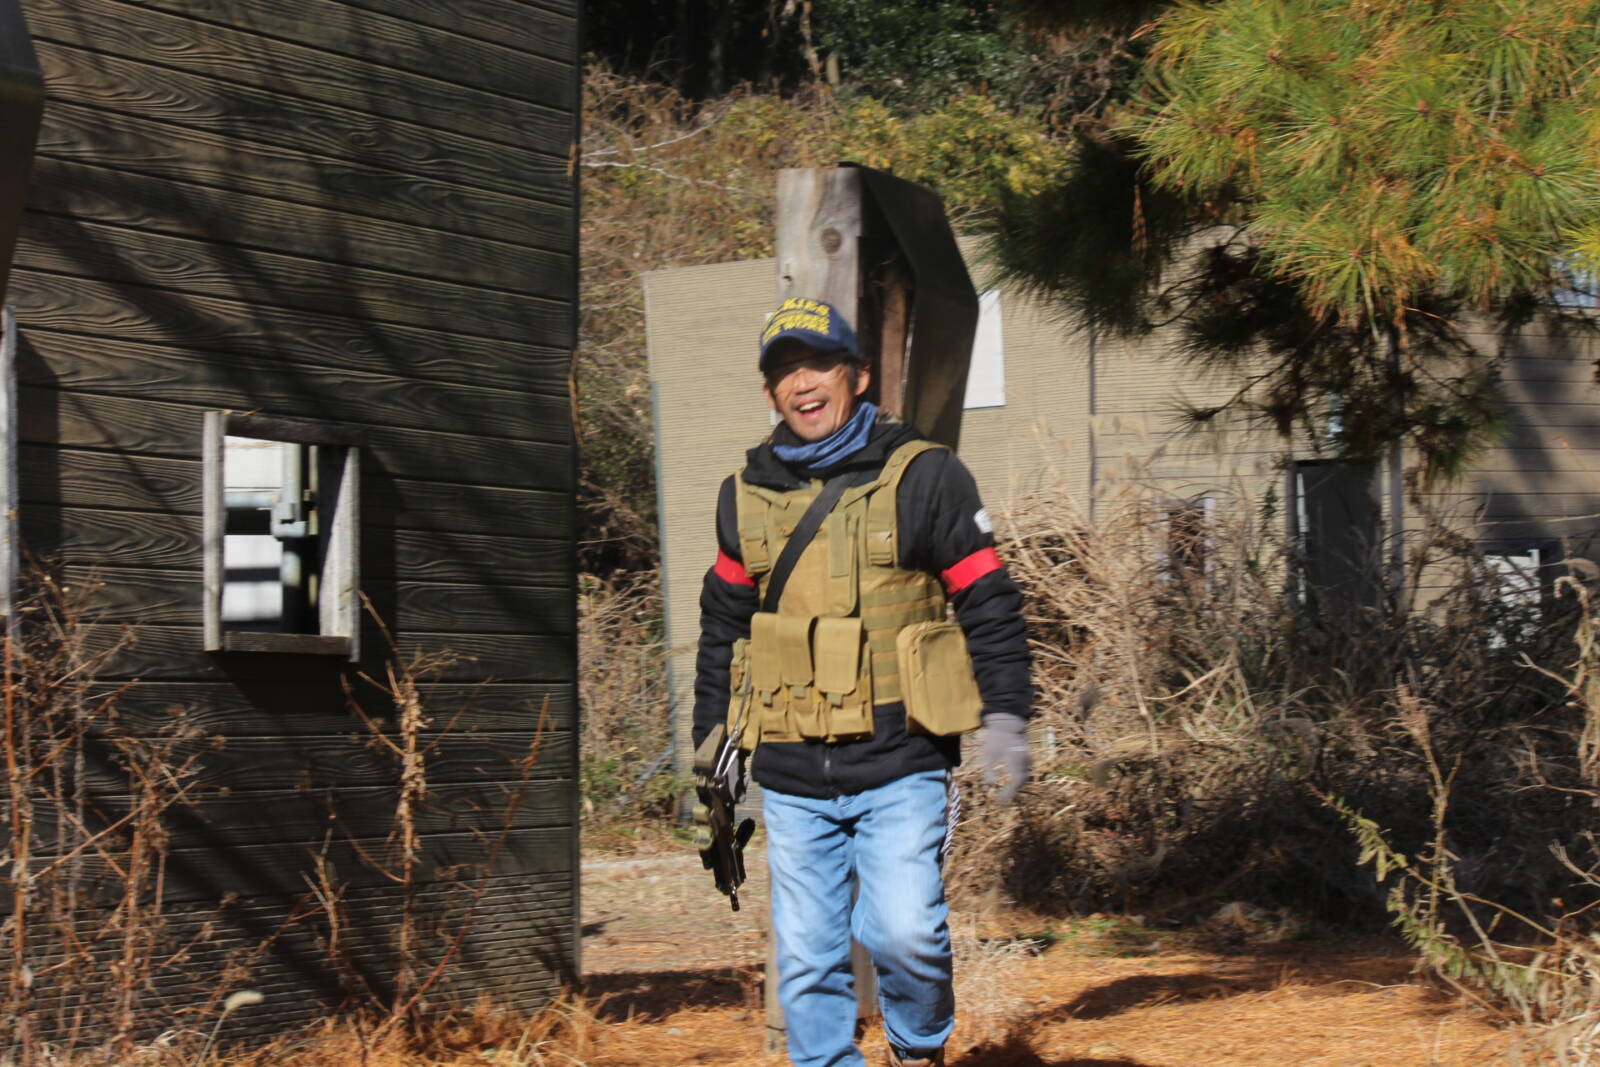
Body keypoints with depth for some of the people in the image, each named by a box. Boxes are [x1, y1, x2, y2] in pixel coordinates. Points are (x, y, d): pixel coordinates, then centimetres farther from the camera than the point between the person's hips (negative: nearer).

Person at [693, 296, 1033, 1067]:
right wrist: (710, 743, 20)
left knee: (903, 931, -15)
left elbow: (988, 602, 1)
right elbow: (723, 623, 21)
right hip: (792, 779, 4)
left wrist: (1005, 715, -7)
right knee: (806, 961, 3)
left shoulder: (922, 476, 0)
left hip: (900, 769, -3)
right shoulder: (748, 495, 11)